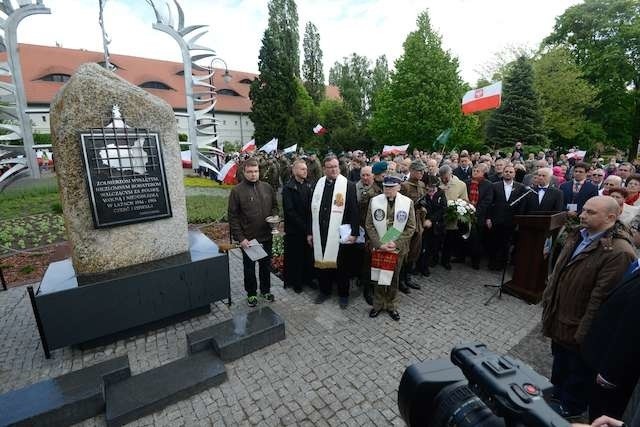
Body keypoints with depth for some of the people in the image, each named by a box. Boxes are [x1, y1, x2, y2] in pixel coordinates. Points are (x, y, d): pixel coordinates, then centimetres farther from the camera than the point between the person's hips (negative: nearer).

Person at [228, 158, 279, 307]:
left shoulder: (267, 187, 1)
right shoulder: (237, 191, -10)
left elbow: (275, 206, 14)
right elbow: (233, 217, -9)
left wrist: (274, 217, -7)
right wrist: (240, 238, -13)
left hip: (266, 236, 3)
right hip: (248, 238, -3)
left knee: (266, 265, 18)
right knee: (249, 268, 14)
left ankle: (265, 290, 39)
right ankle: (251, 293, 34)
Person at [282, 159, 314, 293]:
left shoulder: (309, 185, 6)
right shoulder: (288, 187, -10)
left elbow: (311, 206, 6)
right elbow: (289, 211, -15)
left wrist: (310, 226, -5)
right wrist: (303, 226, -15)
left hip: (307, 228, 5)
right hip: (293, 229, -5)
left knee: (307, 254, 13)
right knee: (294, 256, 8)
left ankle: (306, 278, 32)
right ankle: (294, 281, 25)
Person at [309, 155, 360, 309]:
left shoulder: (348, 185, -6)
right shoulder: (318, 185, 5)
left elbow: (354, 211, -7)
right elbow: (313, 209, 9)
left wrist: (354, 233, -11)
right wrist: (310, 232, 8)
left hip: (340, 234, -3)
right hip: (320, 233, 3)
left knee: (341, 265, 9)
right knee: (321, 262, 13)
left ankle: (343, 294, 29)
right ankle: (324, 290, 34)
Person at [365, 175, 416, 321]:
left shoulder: (407, 202, -6)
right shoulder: (374, 201, -6)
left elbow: (411, 227, -4)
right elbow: (369, 225, -4)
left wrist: (396, 243, -14)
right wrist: (379, 244, -13)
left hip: (398, 248, 0)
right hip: (379, 247, 0)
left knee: (394, 277, 14)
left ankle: (391, 306, 34)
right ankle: (378, 305, 33)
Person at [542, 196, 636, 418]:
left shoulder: (619, 252, -26)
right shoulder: (578, 236, 1)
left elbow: (601, 297, -25)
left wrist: (583, 333, -21)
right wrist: (547, 299, 13)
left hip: (577, 328, -7)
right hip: (559, 318, 7)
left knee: (577, 372, 18)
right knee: (559, 360, 28)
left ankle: (570, 407, 40)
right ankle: (558, 389, 50)